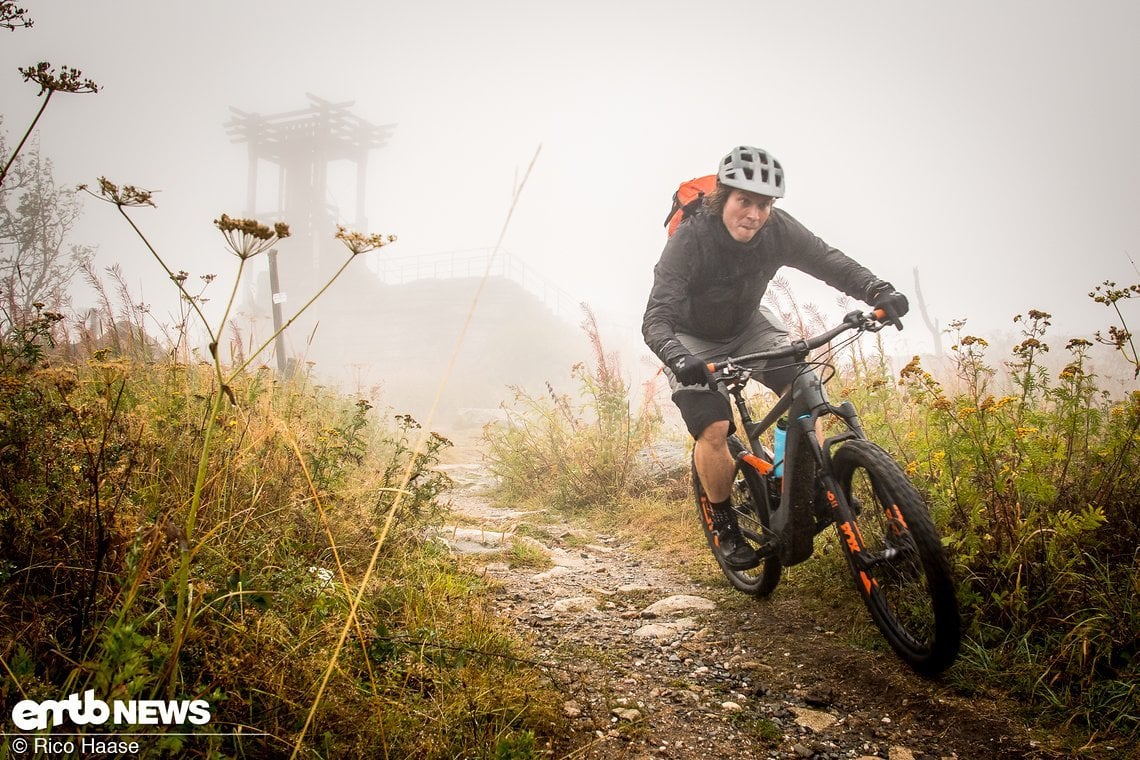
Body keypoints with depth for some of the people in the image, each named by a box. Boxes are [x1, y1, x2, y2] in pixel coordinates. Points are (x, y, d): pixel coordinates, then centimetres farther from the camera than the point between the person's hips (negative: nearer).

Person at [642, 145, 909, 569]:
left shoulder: (777, 229, -20)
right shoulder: (688, 241, -31)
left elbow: (829, 261, -22)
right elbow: (656, 318, -37)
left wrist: (880, 293, -41)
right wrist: (678, 359, -57)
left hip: (748, 326, 4)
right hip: (695, 341, -4)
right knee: (713, 431, -18)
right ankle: (722, 523, 5)